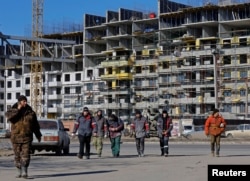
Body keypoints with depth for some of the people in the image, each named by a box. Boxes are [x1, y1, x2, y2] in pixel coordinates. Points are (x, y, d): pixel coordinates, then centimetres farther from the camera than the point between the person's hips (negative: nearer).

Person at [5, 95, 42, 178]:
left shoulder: (31, 112, 5)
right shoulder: (13, 111, 2)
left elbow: (35, 125, 12)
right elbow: (9, 116, -22)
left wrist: (38, 135, 14)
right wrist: (18, 109, -19)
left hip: (27, 137, 0)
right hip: (16, 137, 0)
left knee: (26, 155, -10)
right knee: (17, 156, 6)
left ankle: (24, 172, -9)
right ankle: (19, 172, 19)